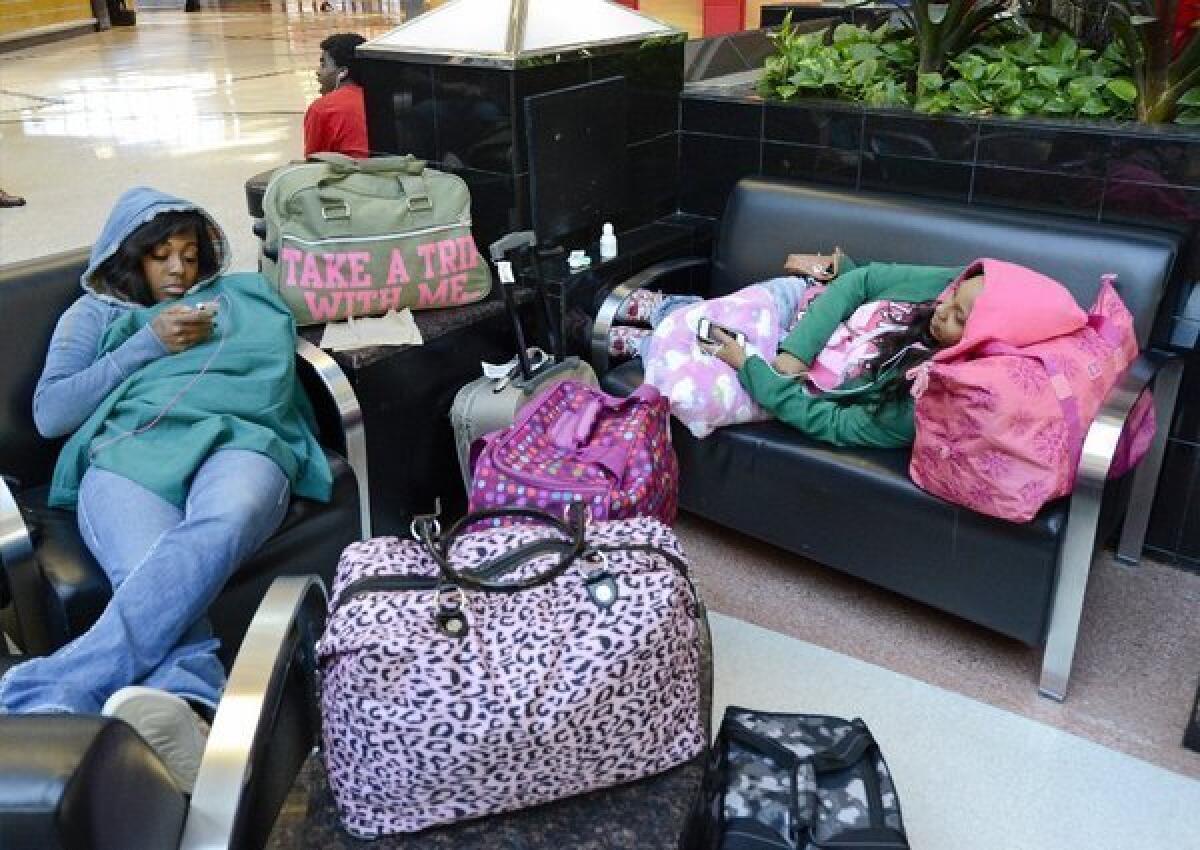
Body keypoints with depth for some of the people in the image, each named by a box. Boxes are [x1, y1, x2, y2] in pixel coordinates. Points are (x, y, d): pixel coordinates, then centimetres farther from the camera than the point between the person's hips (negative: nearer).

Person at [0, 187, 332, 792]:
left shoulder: (242, 295, 35)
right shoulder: (94, 313, 31)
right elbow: (49, 413, 16)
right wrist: (150, 344, 9)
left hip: (237, 441, 0)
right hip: (129, 450, 1)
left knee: (220, 527, -42)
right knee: (148, 577, -37)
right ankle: (187, 711, -64)